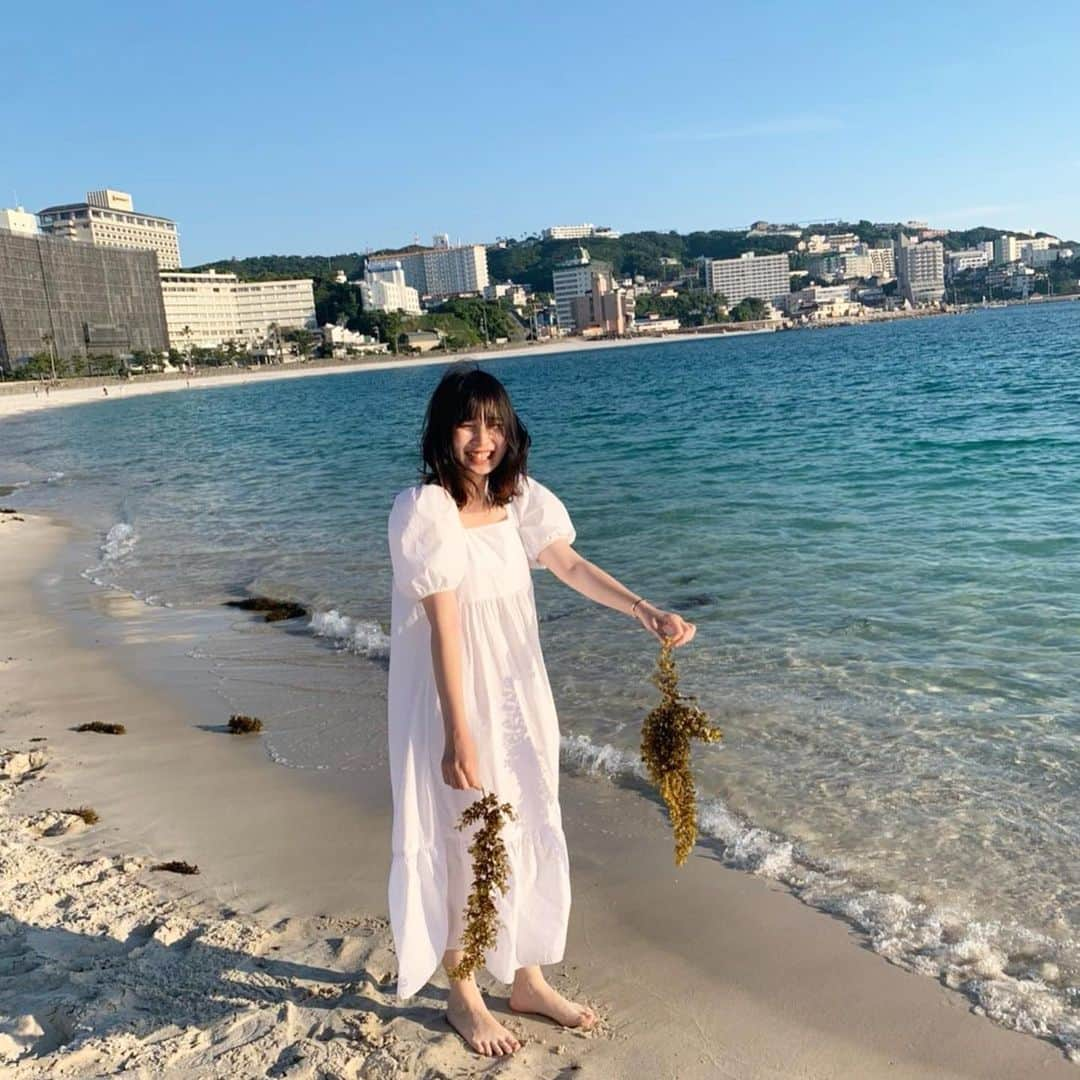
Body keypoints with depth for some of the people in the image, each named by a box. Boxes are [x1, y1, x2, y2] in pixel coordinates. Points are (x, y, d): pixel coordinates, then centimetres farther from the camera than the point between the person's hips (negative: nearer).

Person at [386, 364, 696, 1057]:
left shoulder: (517, 498, -1)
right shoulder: (424, 510, -20)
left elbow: (571, 566, 5)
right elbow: (443, 628, -22)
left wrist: (646, 612, -8)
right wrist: (460, 737, -21)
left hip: (518, 698, 6)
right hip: (452, 704, -6)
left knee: (530, 836, 16)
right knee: (463, 846, 8)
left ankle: (528, 980, 37)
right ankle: (464, 997, 32)